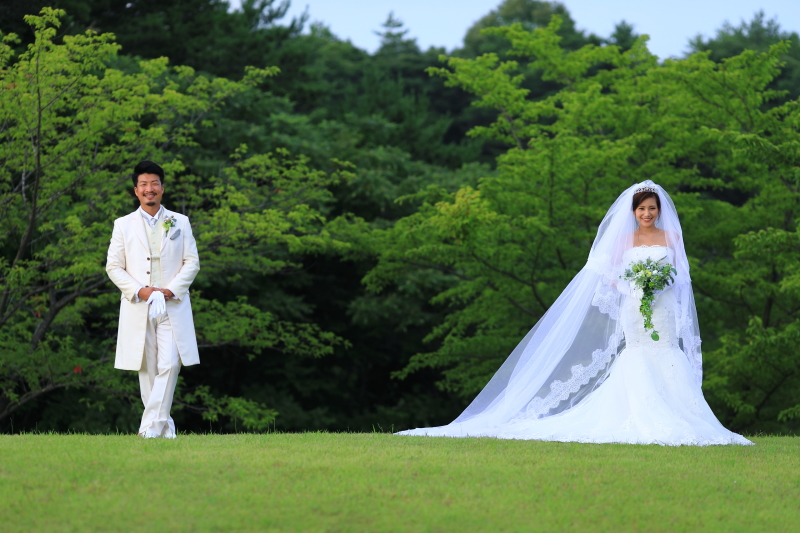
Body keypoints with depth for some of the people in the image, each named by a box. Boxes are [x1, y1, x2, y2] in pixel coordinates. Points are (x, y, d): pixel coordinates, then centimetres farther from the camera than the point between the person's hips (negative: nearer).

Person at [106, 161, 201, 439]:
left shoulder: (180, 223, 10)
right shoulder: (123, 225, 8)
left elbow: (192, 262, 6)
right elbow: (114, 267, 5)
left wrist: (172, 290, -9)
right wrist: (140, 291, -10)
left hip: (173, 306, -1)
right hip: (137, 308, 1)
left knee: (169, 364, -14)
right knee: (147, 369, 2)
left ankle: (151, 426, -16)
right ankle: (165, 426, 11)